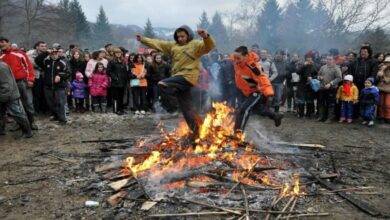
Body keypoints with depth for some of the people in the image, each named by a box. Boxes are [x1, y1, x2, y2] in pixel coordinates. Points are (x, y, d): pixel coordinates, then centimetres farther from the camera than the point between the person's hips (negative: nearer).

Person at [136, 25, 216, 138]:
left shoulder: (196, 44, -1)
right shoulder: (173, 45, 17)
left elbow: (210, 46, -16)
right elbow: (158, 44, 17)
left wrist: (206, 37, -36)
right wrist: (143, 39, 11)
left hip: (187, 77, -7)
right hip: (179, 78, 7)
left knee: (162, 85, -23)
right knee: (186, 108, 10)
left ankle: (170, 106, -8)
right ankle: (196, 130, 19)